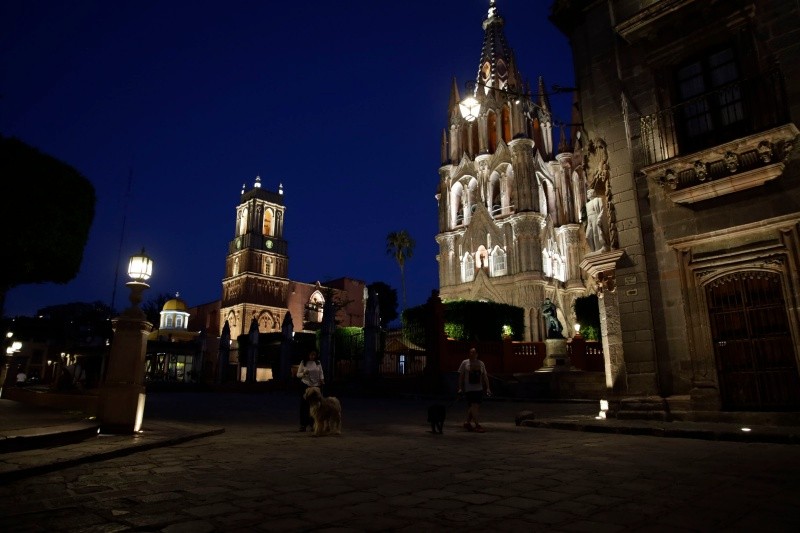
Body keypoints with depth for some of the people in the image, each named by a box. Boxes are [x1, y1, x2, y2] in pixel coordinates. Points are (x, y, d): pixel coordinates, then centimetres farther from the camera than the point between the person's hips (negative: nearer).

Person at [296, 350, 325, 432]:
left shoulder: (318, 363, 8)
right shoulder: (303, 363, 2)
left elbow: (321, 374, 11)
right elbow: (298, 374, 3)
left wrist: (322, 380, -9)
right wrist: (304, 373, -17)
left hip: (316, 386, 2)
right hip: (305, 385, -2)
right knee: (304, 405, -1)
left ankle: (313, 423, 12)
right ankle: (303, 424, 7)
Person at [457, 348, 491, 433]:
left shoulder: (481, 363, 10)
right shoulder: (465, 363, 1)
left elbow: (485, 376, 12)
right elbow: (460, 376, 2)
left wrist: (488, 388, 6)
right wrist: (460, 388, -3)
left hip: (479, 389, 4)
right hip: (469, 389, -4)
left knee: (471, 407, 8)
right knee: (474, 406, -13)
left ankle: (467, 423, 23)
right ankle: (477, 425, -12)